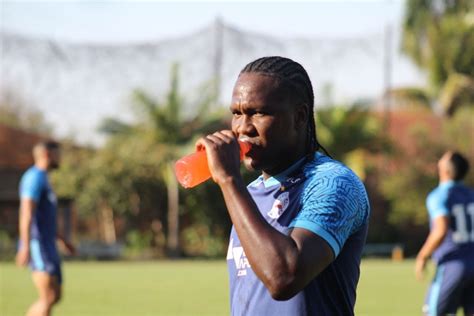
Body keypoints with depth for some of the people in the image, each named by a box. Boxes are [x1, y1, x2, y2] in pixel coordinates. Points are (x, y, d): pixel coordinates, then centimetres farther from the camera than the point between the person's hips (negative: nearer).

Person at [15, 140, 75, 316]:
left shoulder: (41, 179, 20)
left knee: (55, 296, 11)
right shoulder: (35, 177, -12)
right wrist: (25, 247, -28)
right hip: (38, 247, -10)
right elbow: (27, 214, -21)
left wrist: (63, 241, 29)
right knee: (48, 298, -14)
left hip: (47, 247, 10)